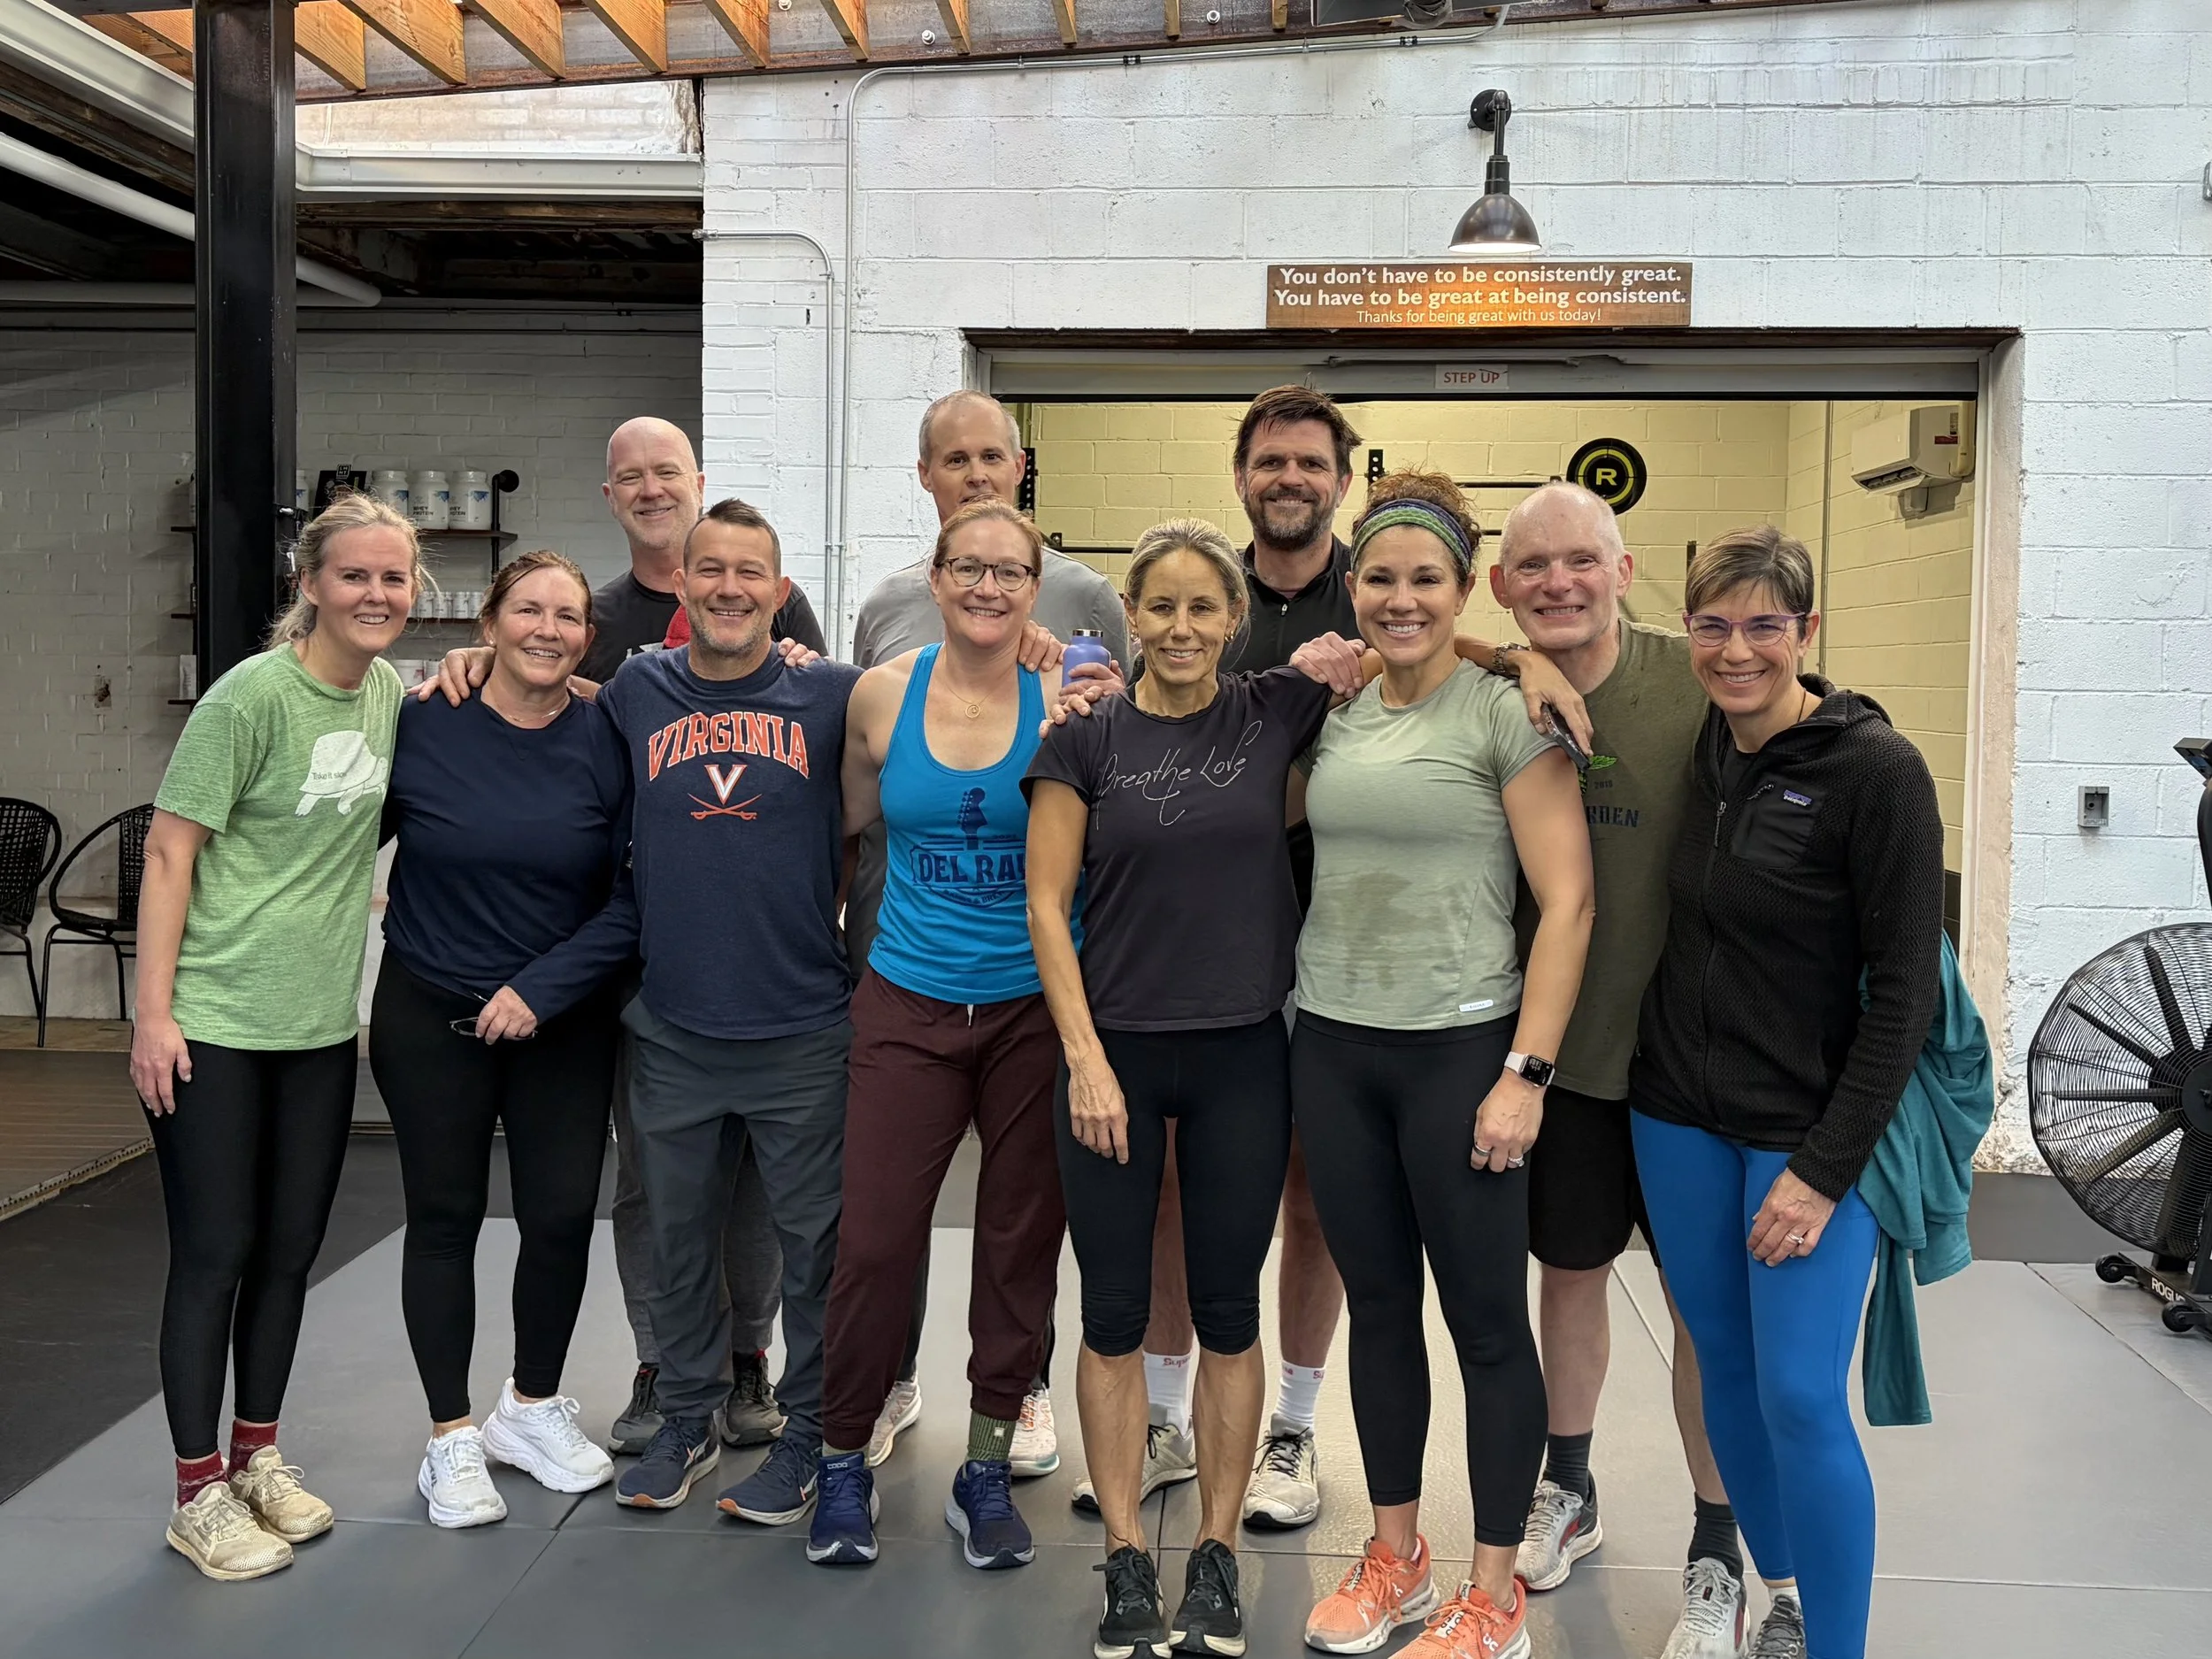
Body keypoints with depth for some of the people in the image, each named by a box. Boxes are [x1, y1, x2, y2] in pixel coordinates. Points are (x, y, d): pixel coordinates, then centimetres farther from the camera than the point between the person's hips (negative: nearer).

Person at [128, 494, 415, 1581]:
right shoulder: (252, 695, -15)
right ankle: (199, 1492, 15)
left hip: (321, 1022, 6)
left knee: (290, 1252, 14)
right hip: (213, 1022, -6)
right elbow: (169, 852, -13)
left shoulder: (395, 694, 4)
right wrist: (154, 1011, -16)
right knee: (214, 1255, 1)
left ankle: (258, 1456, 30)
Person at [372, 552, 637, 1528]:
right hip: (429, 1016, -1)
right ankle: (452, 1438, 23)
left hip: (565, 1022, 1)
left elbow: (633, 897, -8)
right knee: (444, 1218, 8)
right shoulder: (420, 724, -7)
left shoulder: (608, 743, -7)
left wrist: (542, 987, -14)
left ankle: (534, 1408, 30)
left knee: (562, 1218, 5)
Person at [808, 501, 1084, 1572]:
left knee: (1021, 1242, 8)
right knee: (874, 1240, -1)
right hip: (909, 1003, 1)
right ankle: (843, 1460, 22)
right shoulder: (882, 694, -1)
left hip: (1035, 1009, 0)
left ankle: (987, 1471, 26)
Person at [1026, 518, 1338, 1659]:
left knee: (1227, 1310, 10)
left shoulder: (1279, 713, 0)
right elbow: (1046, 904, -3)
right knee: (1116, 1314, 7)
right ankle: (1127, 1567, 22)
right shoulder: (1085, 737, -2)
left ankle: (1216, 1561, 25)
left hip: (1242, 1056, 1)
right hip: (1114, 1054, -1)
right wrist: (1085, 1057, -9)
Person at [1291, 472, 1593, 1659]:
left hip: (1459, 1049, -5)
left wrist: (1526, 1074, -14)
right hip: (1334, 1047, 5)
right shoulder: (1335, 715, 9)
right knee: (1378, 1306, 15)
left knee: (1486, 1321, 4)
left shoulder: (1504, 712, -7)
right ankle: (1395, 1560, 32)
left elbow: (1568, 904, -11)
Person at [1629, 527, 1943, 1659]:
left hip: (1811, 1130, -5)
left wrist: (1825, 1168, -15)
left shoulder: (1878, 770, -13)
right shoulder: (1694, 751, 3)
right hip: (1679, 1118, 6)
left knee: (1801, 1399, -6)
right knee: (1725, 1369, 14)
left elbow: (1904, 991, -13)